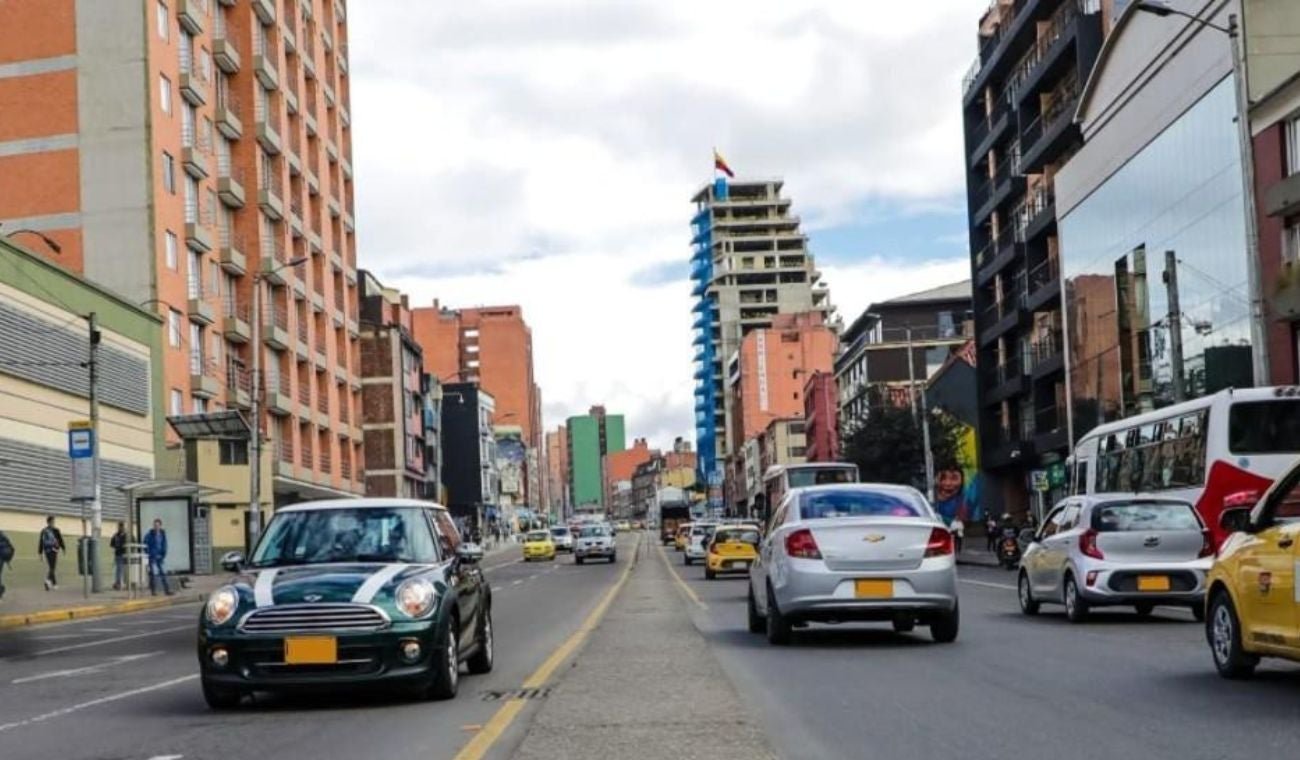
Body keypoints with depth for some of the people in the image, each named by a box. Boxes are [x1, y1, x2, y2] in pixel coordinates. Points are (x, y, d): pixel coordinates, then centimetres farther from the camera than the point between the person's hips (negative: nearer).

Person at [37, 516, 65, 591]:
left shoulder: (43, 531, 5)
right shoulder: (55, 530, -8)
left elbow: (40, 542, 8)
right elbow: (60, 540, -4)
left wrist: (40, 552, 13)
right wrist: (64, 548, 10)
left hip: (46, 551, 5)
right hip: (53, 550, -5)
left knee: (50, 567, 17)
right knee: (52, 567, -10)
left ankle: (54, 583, 24)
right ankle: (48, 580, -33)